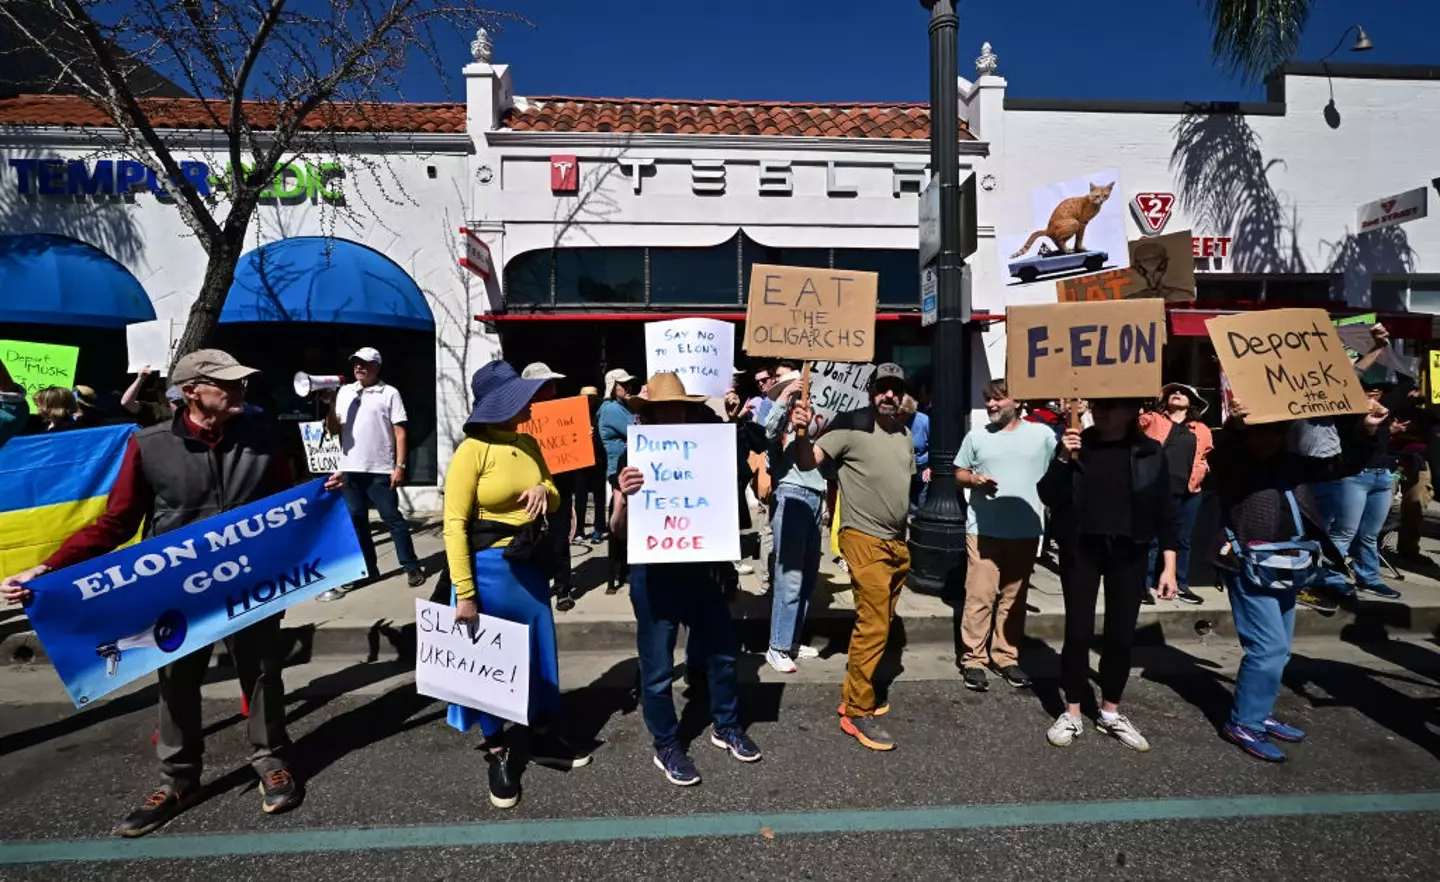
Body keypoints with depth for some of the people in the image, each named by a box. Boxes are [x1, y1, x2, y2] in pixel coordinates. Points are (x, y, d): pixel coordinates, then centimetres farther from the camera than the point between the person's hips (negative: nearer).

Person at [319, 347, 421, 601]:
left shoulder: (389, 393, -1)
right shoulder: (343, 392, 11)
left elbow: (400, 432, -4)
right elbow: (333, 430, 11)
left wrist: (399, 466, -11)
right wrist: (331, 405, -5)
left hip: (380, 470, -5)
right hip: (350, 469, 5)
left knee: (392, 518, -1)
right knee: (357, 521, 11)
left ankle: (411, 567, 6)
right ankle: (368, 569, 21)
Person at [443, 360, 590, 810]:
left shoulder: (529, 444, 5)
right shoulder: (472, 451, -14)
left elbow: (555, 501, 16)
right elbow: (454, 525, -16)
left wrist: (545, 490, -9)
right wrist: (464, 593, -19)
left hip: (530, 564, 6)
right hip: (489, 567, -6)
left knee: (540, 649, 16)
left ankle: (543, 736, 35)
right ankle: (499, 754, 26)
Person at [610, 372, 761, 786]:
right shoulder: (633, 457, -8)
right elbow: (619, 529, -10)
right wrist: (623, 496, -30)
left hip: (701, 569, 4)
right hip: (654, 574, -4)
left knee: (721, 652, 16)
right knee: (658, 666, 6)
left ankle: (726, 727, 38)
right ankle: (666, 747, 26)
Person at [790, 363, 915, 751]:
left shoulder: (905, 434, 10)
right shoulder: (851, 425, -12)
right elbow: (808, 461, -21)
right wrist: (801, 434, -40)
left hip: (898, 542, 8)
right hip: (865, 540, -8)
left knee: (878, 624, 15)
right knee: (873, 626, -7)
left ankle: (853, 695, 29)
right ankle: (857, 713, 7)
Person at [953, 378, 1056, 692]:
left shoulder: (1042, 434, 3)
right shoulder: (976, 437, 5)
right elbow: (959, 475, 10)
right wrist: (975, 480, -10)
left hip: (1025, 531, 1)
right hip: (983, 530, -1)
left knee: (1013, 598, 11)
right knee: (979, 597, -3)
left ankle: (1006, 657, 23)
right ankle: (973, 660, 6)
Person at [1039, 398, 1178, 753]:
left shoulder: (1149, 452, 0)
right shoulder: (1077, 444, -1)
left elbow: (1164, 511, 2)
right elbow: (1049, 497, -6)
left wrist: (1169, 565, -1)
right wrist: (1063, 459, -21)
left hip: (1128, 553, 1)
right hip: (1082, 550, -1)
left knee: (1121, 635, 7)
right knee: (1078, 632, 2)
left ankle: (1110, 713, 26)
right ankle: (1072, 713, 17)